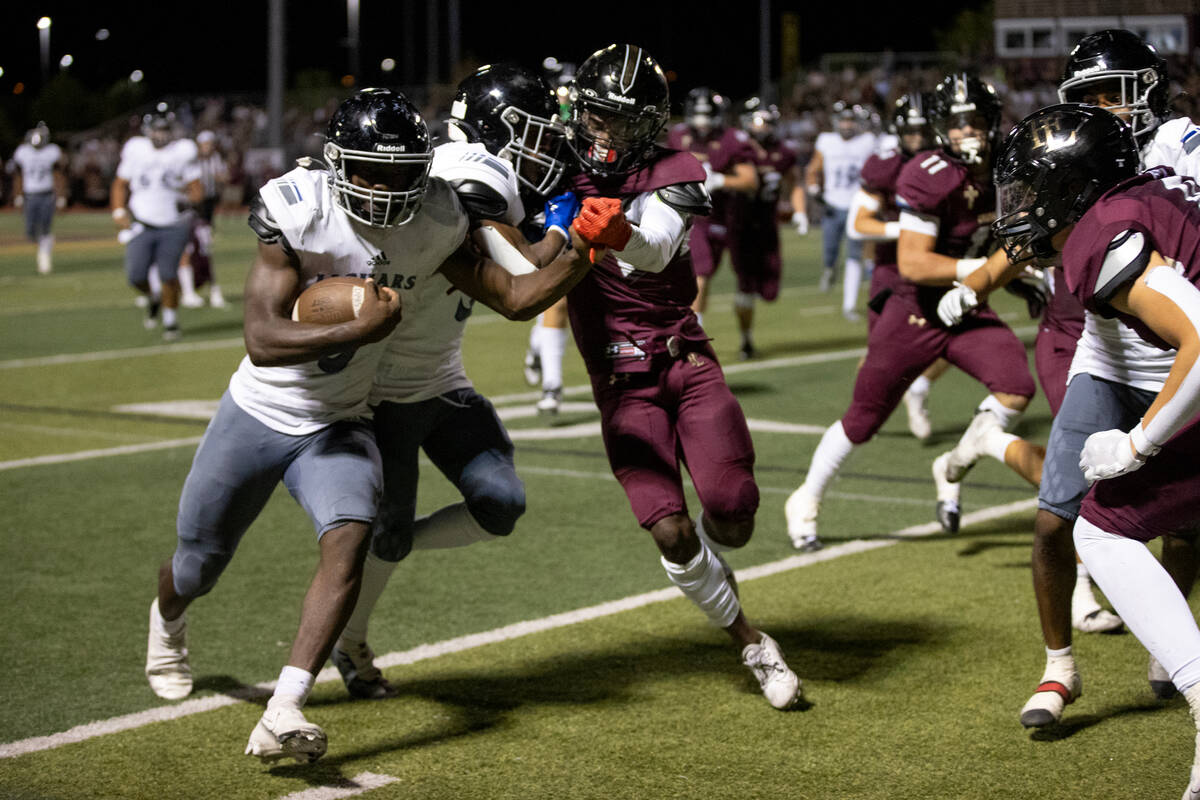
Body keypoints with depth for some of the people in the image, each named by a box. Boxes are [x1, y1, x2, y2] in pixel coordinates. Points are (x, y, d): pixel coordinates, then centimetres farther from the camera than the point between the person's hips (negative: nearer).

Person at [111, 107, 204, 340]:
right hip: (142, 224, 1)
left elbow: (197, 188, 2)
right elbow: (120, 184, 14)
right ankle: (152, 298, 24)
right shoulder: (135, 150, 3)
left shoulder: (183, 151, -1)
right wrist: (119, 211, 1)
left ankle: (171, 319, 13)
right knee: (136, 275, -9)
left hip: (174, 226, -1)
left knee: (168, 274, -9)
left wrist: (189, 198, -20)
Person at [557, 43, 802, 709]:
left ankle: (708, 565, 25)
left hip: (687, 360, 0)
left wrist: (621, 233, -49)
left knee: (732, 511, -13)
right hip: (622, 379, 0)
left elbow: (655, 249, -26)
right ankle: (753, 646, 9)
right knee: (671, 531, -12)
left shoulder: (676, 177, -5)